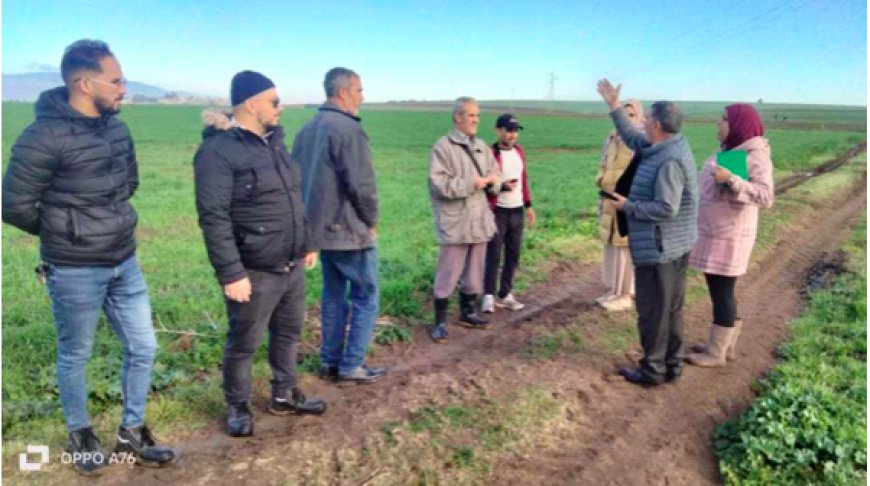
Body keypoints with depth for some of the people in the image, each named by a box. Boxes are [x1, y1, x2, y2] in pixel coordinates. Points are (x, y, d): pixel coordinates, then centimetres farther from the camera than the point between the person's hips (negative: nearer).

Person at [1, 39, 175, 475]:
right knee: (74, 357, 13)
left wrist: (108, 224, 8)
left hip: (125, 265, 7)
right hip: (75, 273, -6)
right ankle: (80, 436, 35)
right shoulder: (45, 136, -19)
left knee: (142, 348, 12)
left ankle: (132, 433, 30)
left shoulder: (117, 128, 3)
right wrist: (62, 234, 0)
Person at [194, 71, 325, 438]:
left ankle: (284, 395, 40)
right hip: (254, 273, -8)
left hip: (291, 268, 8)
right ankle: (237, 407, 31)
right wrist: (231, 274, -23)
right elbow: (213, 218, -21)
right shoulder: (219, 151, -17)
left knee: (289, 334, 20)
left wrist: (307, 243, 19)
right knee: (243, 344, 10)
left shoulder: (274, 141, 9)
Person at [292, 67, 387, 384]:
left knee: (333, 296, 16)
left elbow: (296, 178, 16)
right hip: (350, 230, -9)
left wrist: (314, 215, 18)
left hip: (320, 227, 9)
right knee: (366, 298, 4)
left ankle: (329, 362, 22)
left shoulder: (308, 129, 11)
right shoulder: (348, 129, -18)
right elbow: (361, 184, -20)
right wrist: (371, 221, -4)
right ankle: (351, 365, 8)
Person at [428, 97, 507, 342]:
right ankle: (440, 321, 10)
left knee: (474, 271, 16)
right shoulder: (443, 147, -11)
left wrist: (492, 180, -7)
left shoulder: (482, 146, 12)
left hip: (479, 220, 7)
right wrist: (472, 184, -20)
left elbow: (495, 173, 18)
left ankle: (468, 312, 32)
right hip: (455, 222, -7)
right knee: (448, 273, 0)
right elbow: (439, 184, -19)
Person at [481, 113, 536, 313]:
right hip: (498, 212, -6)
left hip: (517, 211, 6)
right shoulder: (490, 154, -12)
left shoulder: (519, 151, 10)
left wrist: (528, 205, 15)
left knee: (513, 255, 9)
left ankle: (505, 295, 19)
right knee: (493, 256, -3)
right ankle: (488, 296, 8)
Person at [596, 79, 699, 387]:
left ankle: (652, 370, 13)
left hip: (658, 248, -10)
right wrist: (614, 106, 23)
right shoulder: (668, 147, 7)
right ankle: (671, 364, 28)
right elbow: (633, 138, 22)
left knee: (653, 311, 1)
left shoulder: (669, 161, -23)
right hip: (672, 246, 10)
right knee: (671, 309, 16)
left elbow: (666, 209, -28)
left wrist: (627, 206, -16)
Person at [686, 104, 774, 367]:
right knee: (720, 291, 16)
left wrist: (731, 179, -32)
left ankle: (716, 354, 11)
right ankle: (725, 345, 29)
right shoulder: (730, 150, 11)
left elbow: (766, 197, -26)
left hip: (728, 236, -9)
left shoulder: (755, 156, -15)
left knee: (722, 293, 0)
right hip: (715, 233, 9)